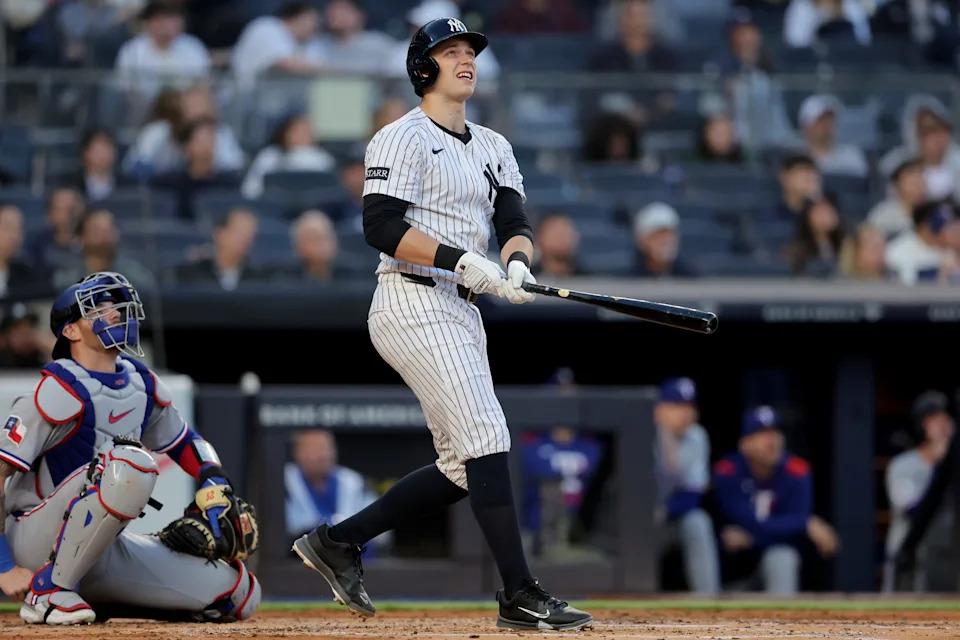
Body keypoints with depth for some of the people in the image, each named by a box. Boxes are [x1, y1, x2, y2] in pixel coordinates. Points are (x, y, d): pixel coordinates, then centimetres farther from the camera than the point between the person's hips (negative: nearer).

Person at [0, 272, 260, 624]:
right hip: (34, 542, -8)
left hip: (104, 555, 8)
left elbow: (185, 443, 24)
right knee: (131, 464, -34)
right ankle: (49, 590, -21)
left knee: (242, 594, -2)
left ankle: (97, 598, 11)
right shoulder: (62, 391, -16)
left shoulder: (142, 383, 8)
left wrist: (215, 482, 2)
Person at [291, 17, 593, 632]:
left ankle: (340, 540, 20)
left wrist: (517, 264, -15)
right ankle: (520, 595, -17)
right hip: (415, 306, -9)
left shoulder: (493, 147, 19)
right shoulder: (403, 139, -6)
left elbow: (514, 220, 8)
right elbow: (381, 226, -16)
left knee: (464, 467, 9)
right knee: (487, 441, -16)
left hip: (461, 312, 9)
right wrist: (463, 262, -24)